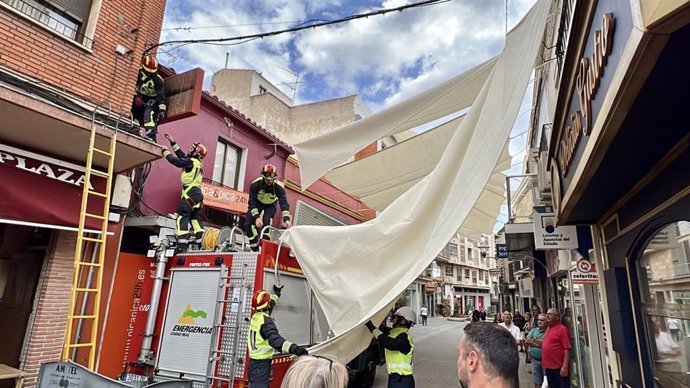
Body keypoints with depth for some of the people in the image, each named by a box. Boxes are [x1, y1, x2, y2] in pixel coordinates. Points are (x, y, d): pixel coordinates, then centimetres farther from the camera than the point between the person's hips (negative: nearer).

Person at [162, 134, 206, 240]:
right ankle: (201, 237, 3)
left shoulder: (191, 162, -9)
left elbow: (175, 161, -11)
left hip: (190, 193, -9)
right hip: (197, 193, 9)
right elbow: (182, 156, 24)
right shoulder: (197, 163, 18)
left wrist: (165, 151, 5)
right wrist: (172, 142, 26)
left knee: (182, 215, -7)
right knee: (195, 216, 9)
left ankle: (182, 238, -13)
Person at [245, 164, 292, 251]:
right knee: (248, 224, -15)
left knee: (266, 223, -26)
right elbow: (252, 202, -32)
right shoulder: (255, 184, -31)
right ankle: (255, 249, 0)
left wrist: (286, 219, -52)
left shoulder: (279, 186, -31)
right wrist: (256, 217, -45)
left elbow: (284, 203, -37)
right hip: (257, 203, 1)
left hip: (270, 205, -1)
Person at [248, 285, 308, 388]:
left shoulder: (255, 316, 6)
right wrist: (294, 348, -53)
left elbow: (267, 307, 28)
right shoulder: (266, 321, -22)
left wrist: (276, 294, 44)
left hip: (254, 360, 9)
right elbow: (275, 340, -38)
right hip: (261, 362, -9)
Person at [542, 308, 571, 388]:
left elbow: (567, 349, -16)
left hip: (559, 368, -8)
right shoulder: (548, 329, 13)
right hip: (548, 367, 8)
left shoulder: (562, 329, -11)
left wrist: (565, 366, -21)